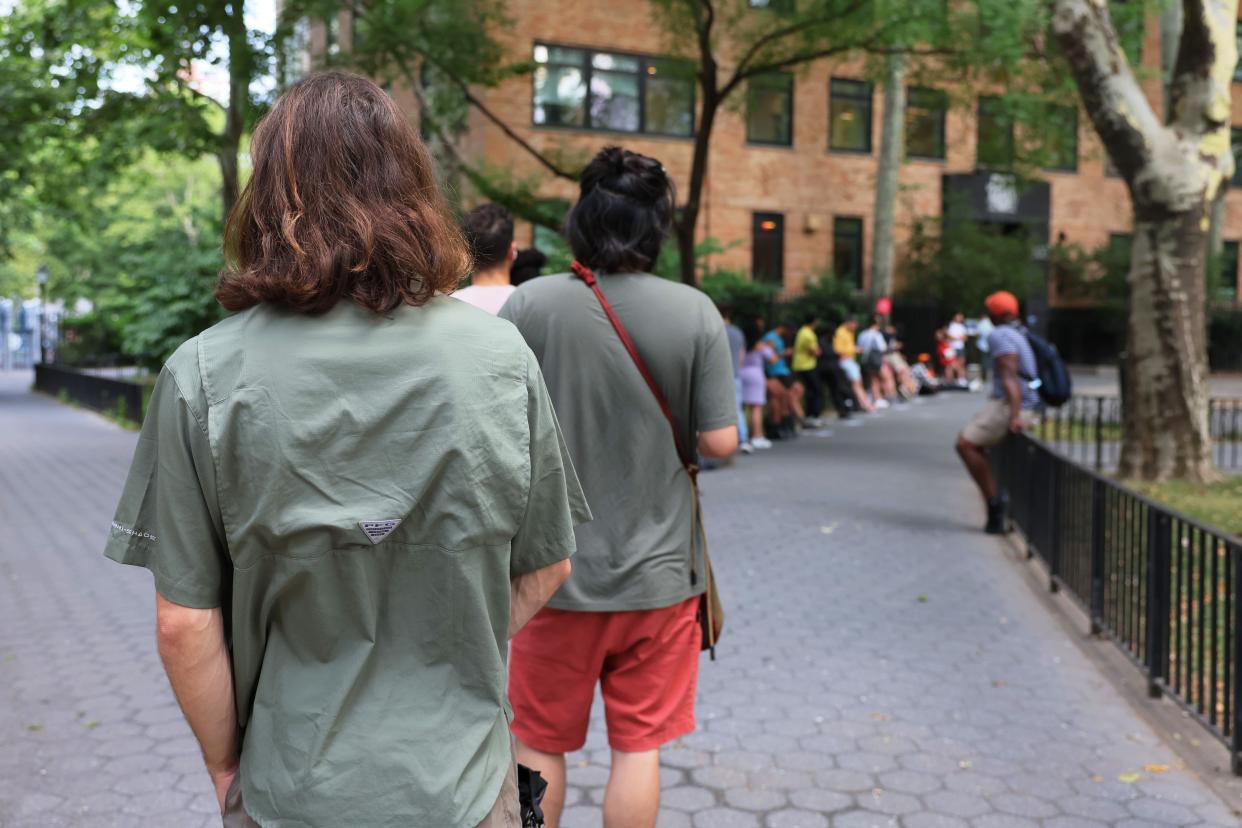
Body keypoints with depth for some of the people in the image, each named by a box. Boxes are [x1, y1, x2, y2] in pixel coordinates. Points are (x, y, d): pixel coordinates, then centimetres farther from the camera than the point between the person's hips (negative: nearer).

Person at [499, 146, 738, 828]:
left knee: (540, 746, 17)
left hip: (552, 569, 0)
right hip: (658, 569, 1)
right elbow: (720, 442, -8)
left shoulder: (530, 304, -12)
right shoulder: (696, 312, -9)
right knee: (638, 747, 15)